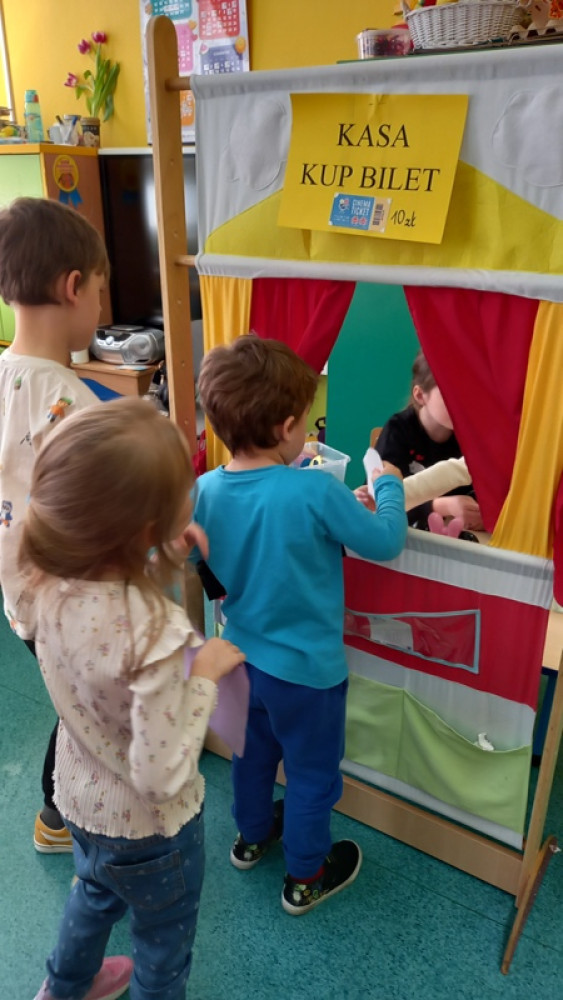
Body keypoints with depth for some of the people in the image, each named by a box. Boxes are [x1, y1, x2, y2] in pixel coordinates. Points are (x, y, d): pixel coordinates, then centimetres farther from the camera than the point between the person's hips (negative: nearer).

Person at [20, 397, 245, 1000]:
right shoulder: (157, 636, -42)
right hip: (148, 828, -7)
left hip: (79, 796, 7)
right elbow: (161, 776, -34)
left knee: (96, 894, 39)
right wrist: (206, 671, -26)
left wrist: (163, 560, -13)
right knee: (163, 947, 27)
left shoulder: (50, 582, -21)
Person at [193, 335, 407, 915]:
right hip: (307, 670, -5)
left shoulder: (204, 491, -14)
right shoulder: (315, 493, -31)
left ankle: (251, 835, 54)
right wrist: (388, 485, 0)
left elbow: (199, 565, 3)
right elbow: (386, 542, -18)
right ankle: (306, 877, 40)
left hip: (241, 656, 6)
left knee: (253, 752, 29)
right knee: (313, 773, 19)